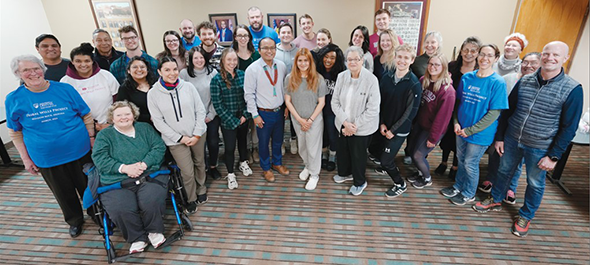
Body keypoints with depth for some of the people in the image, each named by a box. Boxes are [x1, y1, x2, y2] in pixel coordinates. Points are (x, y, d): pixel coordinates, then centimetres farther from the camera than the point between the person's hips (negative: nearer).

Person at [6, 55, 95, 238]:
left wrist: (92, 140, -2)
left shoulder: (65, 89, -5)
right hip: (46, 159, 1)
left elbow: (86, 116, 1)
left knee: (88, 187, 13)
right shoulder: (14, 99, -2)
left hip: (79, 151, -1)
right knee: (64, 192, 17)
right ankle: (75, 220, 40)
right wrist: (25, 158, 3)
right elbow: (15, 132, 5)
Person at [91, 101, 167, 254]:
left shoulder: (145, 128, 17)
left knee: (151, 201, -29)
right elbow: (99, 158, 0)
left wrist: (144, 164, -11)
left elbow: (159, 147, 5)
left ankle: (154, 231, 1)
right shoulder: (104, 135, 14)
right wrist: (124, 168, -14)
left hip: (149, 175, 0)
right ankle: (137, 238, -1)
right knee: (121, 209, -28)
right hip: (117, 182, 0)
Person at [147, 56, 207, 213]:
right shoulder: (153, 94, -7)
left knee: (199, 163, 18)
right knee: (187, 172, 0)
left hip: (198, 135, 2)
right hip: (175, 140, -2)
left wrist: (197, 134, -8)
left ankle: (201, 190, 42)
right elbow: (158, 121, -6)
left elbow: (200, 111, -2)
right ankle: (191, 199, 25)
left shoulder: (188, 87, -5)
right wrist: (180, 138, -11)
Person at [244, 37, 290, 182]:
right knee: (264, 142, 13)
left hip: (279, 111, 4)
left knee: (278, 140, 21)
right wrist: (255, 115, -11)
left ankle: (277, 163, 45)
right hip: (263, 113, -4)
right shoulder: (252, 69, -13)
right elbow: (249, 94, -11)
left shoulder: (281, 66, -1)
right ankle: (266, 168, 36)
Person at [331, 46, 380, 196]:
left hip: (362, 127, -4)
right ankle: (345, 173, 50)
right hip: (343, 124, 4)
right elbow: (335, 102, -4)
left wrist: (354, 125, -18)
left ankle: (360, 182, 39)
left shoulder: (371, 79, -18)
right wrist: (345, 122, -15)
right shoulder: (342, 77, -5)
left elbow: (373, 109, -18)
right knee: (342, 150, 20)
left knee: (358, 154, 12)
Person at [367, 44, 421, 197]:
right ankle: (390, 166, 48)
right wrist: (381, 123, -7)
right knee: (373, 149, 19)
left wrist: (393, 130, -15)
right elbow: (379, 102, 1)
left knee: (386, 160, -1)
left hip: (399, 130, -6)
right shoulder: (386, 77, -3)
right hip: (383, 125, 6)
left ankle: (400, 185, 25)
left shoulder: (414, 84, -17)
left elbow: (411, 112, -16)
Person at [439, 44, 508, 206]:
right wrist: (456, 123, -7)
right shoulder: (467, 77, -1)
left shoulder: (498, 82, -14)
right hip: (461, 130, 4)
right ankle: (458, 187, 42)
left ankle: (468, 194, 33)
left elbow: (494, 113, -15)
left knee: (470, 164, 10)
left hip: (480, 133, -4)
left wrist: (470, 130, -17)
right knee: (461, 159, 20)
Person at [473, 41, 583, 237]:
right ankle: (496, 201, 42)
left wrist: (554, 156, -12)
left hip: (540, 148, -3)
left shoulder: (572, 89, -13)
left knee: (535, 183, 14)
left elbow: (569, 127, -10)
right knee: (504, 171, 19)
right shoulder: (524, 81, -3)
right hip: (512, 139, 3)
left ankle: (526, 216, 36)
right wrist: (500, 137, 4)